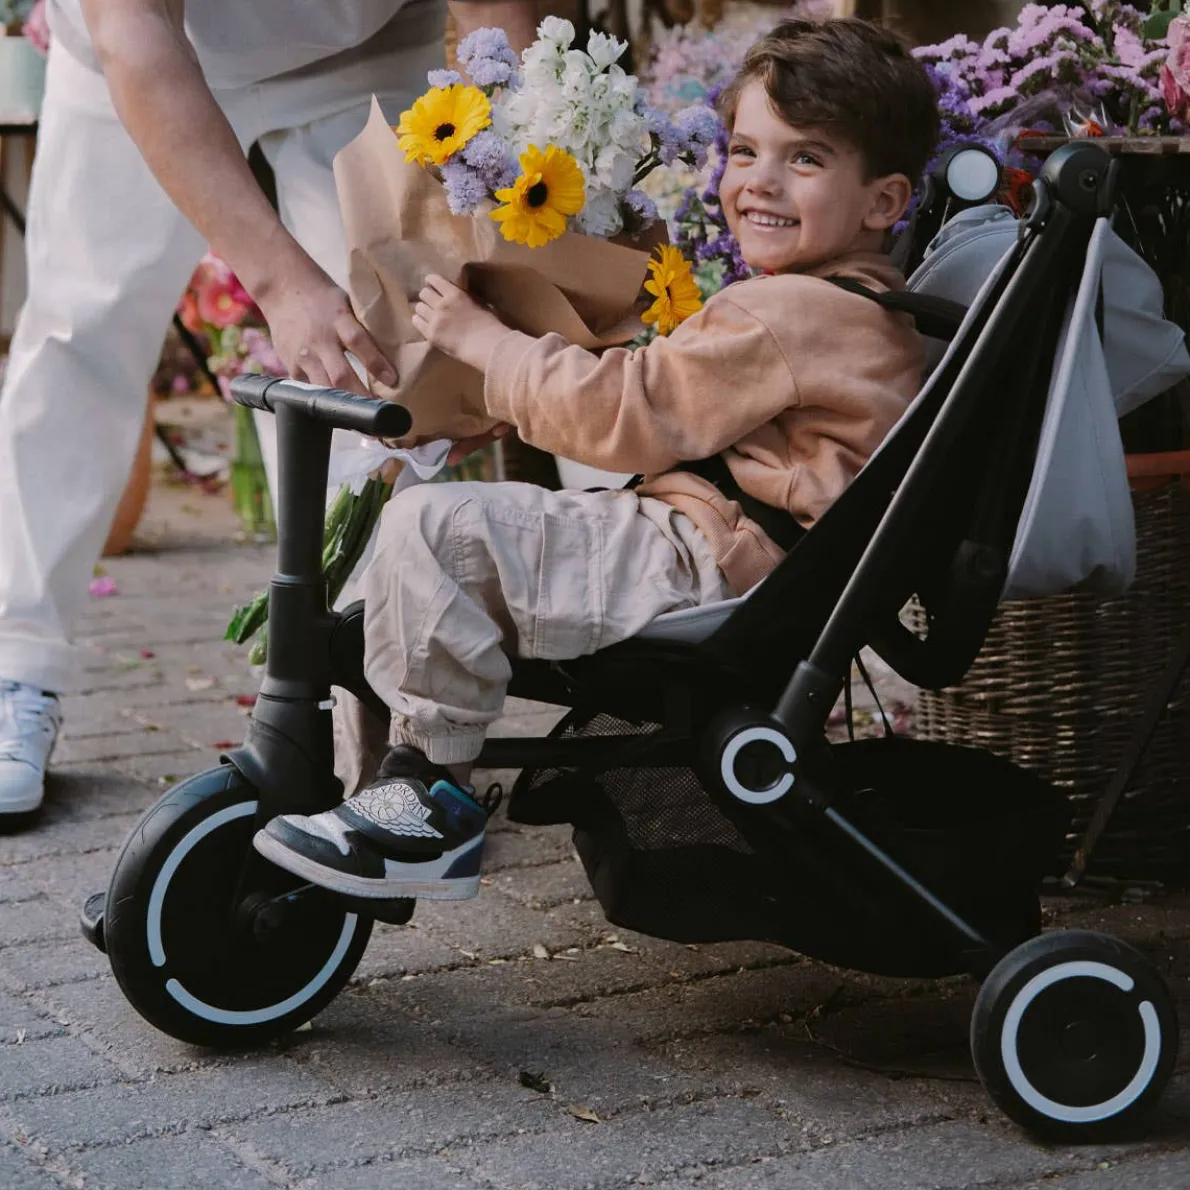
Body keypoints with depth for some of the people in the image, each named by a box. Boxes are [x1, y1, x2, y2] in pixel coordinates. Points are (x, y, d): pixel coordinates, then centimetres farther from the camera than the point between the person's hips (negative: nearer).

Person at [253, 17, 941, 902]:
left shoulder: (793, 316, -18)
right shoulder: (851, 310, 17)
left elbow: (630, 413, -17)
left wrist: (487, 341, -5)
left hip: (701, 569, -12)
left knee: (435, 528, -23)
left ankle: (430, 795, -15)